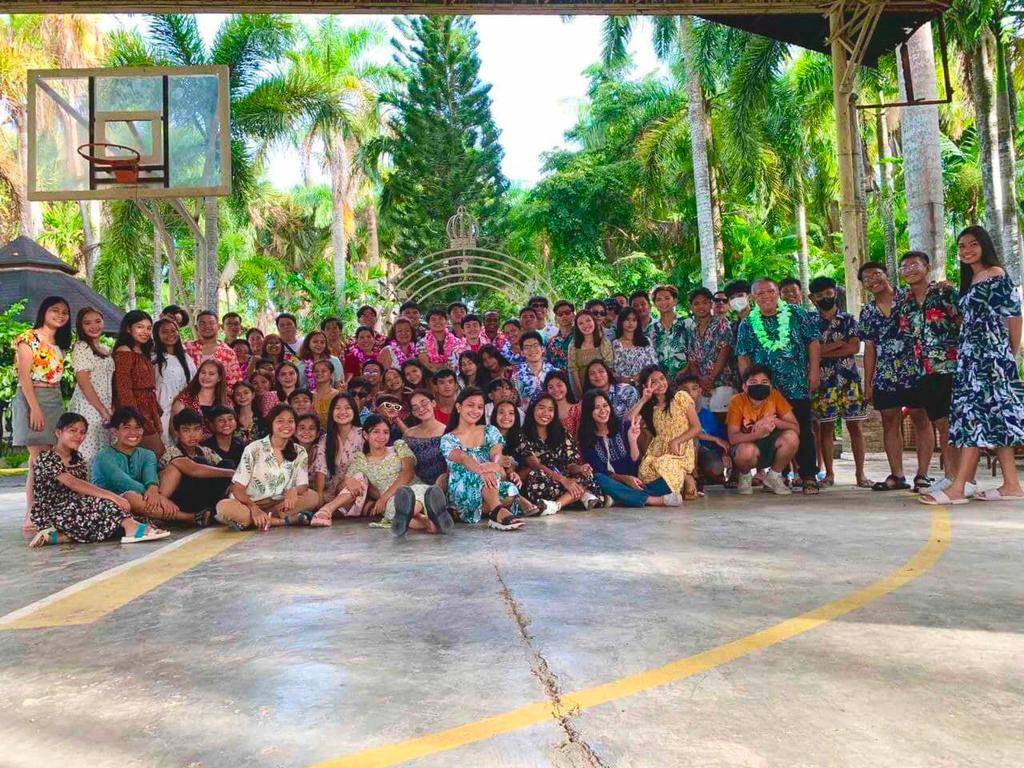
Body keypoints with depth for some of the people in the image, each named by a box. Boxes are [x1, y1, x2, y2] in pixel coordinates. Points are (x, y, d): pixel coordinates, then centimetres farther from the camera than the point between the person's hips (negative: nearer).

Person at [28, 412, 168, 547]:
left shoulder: (78, 459, 12)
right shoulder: (46, 459, -12)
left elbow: (82, 492, 3)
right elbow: (73, 483, -26)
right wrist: (111, 496, -34)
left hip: (73, 510, 7)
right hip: (49, 514, -7)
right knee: (102, 503, -27)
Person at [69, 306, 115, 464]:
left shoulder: (106, 350, 17)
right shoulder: (81, 347, -4)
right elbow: (83, 382, -12)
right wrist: (103, 410, -14)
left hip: (106, 409, 7)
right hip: (87, 408, -7)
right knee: (87, 454, -8)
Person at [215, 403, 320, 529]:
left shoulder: (300, 453, 4)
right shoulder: (253, 449, -6)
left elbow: (303, 485, -2)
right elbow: (237, 488, -10)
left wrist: (294, 491, -28)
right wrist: (254, 509, -30)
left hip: (280, 504, 3)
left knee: (313, 497, -22)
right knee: (224, 507, -33)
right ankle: (284, 520, -28)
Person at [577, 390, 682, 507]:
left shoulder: (624, 427, 2)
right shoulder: (586, 439, 1)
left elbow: (635, 462, 0)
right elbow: (600, 472, -5)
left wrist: (632, 440, -17)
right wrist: (625, 479, -20)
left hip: (633, 485, 1)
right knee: (599, 479, -36)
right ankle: (654, 500, -34)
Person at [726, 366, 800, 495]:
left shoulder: (775, 396, -13)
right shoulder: (737, 402, -19)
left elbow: (796, 428, -16)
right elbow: (732, 438, -25)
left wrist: (774, 420, -34)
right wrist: (758, 433, -42)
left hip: (770, 446, 3)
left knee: (791, 437, -27)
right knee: (747, 450, -37)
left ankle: (774, 476, 0)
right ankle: (744, 476, 1)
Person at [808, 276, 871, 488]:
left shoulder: (848, 319, 8)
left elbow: (855, 347, -6)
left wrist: (824, 351, -10)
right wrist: (839, 343, -8)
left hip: (848, 379, 1)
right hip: (823, 381, 0)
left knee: (855, 426, 2)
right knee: (825, 427, 3)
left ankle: (860, 473, 8)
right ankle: (829, 473, 11)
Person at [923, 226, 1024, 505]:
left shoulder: (996, 274, -5)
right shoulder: (970, 280, 20)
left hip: (990, 354, -9)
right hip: (972, 355, 9)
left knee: (975, 413, -13)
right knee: (994, 418, 6)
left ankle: (958, 487, -17)